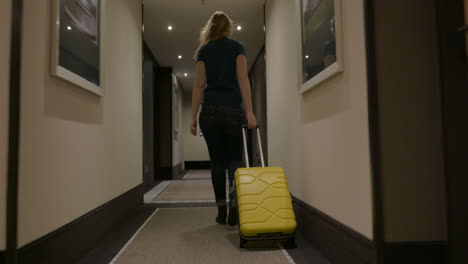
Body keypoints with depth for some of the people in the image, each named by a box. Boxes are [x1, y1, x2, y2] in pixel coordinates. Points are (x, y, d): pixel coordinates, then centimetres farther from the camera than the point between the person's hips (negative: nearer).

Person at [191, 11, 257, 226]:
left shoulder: (203, 50, 11)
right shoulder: (237, 47, 7)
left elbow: (199, 84, 3)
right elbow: (242, 79, -6)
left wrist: (193, 117, 3)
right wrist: (249, 111, -11)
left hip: (210, 110, 1)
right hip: (233, 109, -1)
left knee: (217, 161, 9)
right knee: (234, 158, 9)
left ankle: (222, 211, 12)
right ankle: (234, 204, -13)